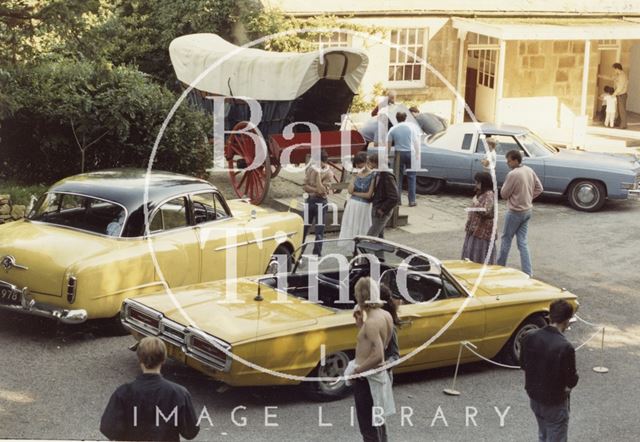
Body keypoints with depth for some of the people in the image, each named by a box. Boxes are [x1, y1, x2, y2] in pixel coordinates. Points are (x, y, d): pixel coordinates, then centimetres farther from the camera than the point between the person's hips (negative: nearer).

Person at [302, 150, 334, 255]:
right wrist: (315, 189, -17)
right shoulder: (311, 168, 2)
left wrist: (318, 174, -22)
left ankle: (316, 254, 6)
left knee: (319, 231, -1)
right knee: (303, 228, 6)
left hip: (321, 202, -3)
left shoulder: (328, 173, -9)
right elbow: (305, 186, -1)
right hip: (309, 200, 3)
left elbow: (323, 190, -19)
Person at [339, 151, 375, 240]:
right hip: (352, 205, 5)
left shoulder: (372, 175, -9)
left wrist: (355, 193, -4)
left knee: (361, 232, 1)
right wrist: (355, 176, -7)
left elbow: (369, 195, -12)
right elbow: (350, 190, -4)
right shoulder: (357, 174, 6)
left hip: (364, 206, -5)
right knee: (349, 230, 5)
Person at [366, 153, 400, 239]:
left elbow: (395, 198, -24)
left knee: (370, 237, -10)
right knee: (379, 236, 17)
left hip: (382, 213, -9)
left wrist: (383, 210, -19)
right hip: (375, 210, 9)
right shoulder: (378, 174, 6)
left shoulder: (387, 177, -22)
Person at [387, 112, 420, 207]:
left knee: (398, 177, 9)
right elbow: (417, 141, -3)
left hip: (399, 154, 1)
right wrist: (418, 154, 0)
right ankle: (412, 201, 1)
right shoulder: (412, 126, -1)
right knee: (411, 177, 3)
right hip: (410, 153, -1)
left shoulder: (393, 129, 3)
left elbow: (388, 145, 4)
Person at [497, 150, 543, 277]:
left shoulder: (513, 174, -22)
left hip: (515, 212, -7)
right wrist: (529, 198, 11)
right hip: (527, 210, 7)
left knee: (506, 239, 10)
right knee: (522, 241, 10)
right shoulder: (529, 171, 2)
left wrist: (505, 184, 1)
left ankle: (500, 266, 22)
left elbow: (504, 194, -15)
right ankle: (527, 272, 6)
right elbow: (539, 188, 10)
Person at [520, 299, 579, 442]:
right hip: (555, 402, -6)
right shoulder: (565, 347, -29)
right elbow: (571, 381, -19)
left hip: (534, 397, 6)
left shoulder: (529, 338, -11)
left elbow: (523, 365, 4)